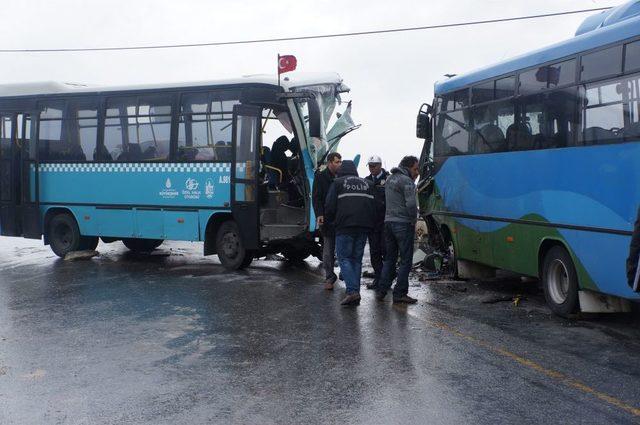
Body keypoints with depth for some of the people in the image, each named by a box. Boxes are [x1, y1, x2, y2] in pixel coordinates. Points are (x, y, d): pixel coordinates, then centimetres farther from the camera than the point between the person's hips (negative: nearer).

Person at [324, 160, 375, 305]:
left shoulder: (338, 183, 5)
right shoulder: (367, 184, 19)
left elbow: (330, 206, -1)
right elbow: (374, 206, 15)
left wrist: (328, 220, 16)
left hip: (345, 226, -4)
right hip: (364, 227, 5)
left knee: (344, 258, -2)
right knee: (357, 259, 10)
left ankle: (352, 291, -17)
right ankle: (355, 293, 7)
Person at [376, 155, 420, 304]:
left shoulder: (389, 179, 16)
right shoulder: (406, 181, -11)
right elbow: (411, 204, -20)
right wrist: (413, 221, -7)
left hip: (388, 222, 8)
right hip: (403, 224, -8)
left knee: (390, 258, 15)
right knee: (405, 260, -1)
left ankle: (381, 290, 13)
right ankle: (400, 293, 0)